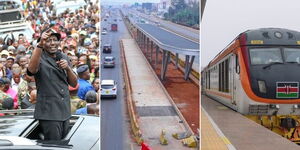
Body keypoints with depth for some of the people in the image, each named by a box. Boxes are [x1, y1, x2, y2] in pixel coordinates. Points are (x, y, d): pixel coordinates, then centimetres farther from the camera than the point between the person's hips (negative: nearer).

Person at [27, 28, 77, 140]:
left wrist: (68, 68, -7)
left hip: (65, 111, 6)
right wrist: (39, 45, -40)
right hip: (49, 112, -6)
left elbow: (74, 84, 12)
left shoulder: (64, 57, 13)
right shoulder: (40, 58, -5)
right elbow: (31, 70, -31)